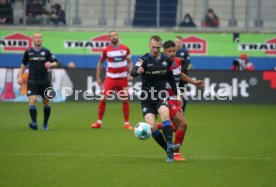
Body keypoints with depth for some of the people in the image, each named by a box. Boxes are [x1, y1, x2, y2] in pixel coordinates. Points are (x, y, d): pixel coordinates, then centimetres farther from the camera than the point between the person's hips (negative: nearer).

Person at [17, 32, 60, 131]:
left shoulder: (46, 52, 2)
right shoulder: (28, 52, 6)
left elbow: (55, 63, 0)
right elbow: (24, 64, 18)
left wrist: (51, 64, -23)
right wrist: (20, 76, 10)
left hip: (45, 81, 1)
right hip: (32, 81, 0)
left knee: (46, 102, 8)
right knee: (32, 100, -19)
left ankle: (45, 123, 24)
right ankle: (34, 122, -26)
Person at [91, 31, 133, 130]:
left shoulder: (125, 49, -1)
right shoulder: (106, 50, -2)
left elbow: (129, 62, 10)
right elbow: (100, 63, 9)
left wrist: (129, 73, -6)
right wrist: (98, 78, 6)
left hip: (123, 78, 1)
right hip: (110, 78, -1)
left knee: (125, 100, 2)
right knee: (103, 99, -8)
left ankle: (127, 123, 12)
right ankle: (99, 122, 2)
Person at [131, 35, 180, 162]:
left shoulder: (166, 60, 3)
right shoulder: (145, 60, -9)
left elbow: (170, 77, 18)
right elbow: (133, 73, -26)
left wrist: (176, 94, 17)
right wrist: (138, 71, -50)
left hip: (161, 96, 1)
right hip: (147, 98, -1)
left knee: (164, 113, -30)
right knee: (152, 126, -13)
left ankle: (169, 145, -38)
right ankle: (168, 151, 3)